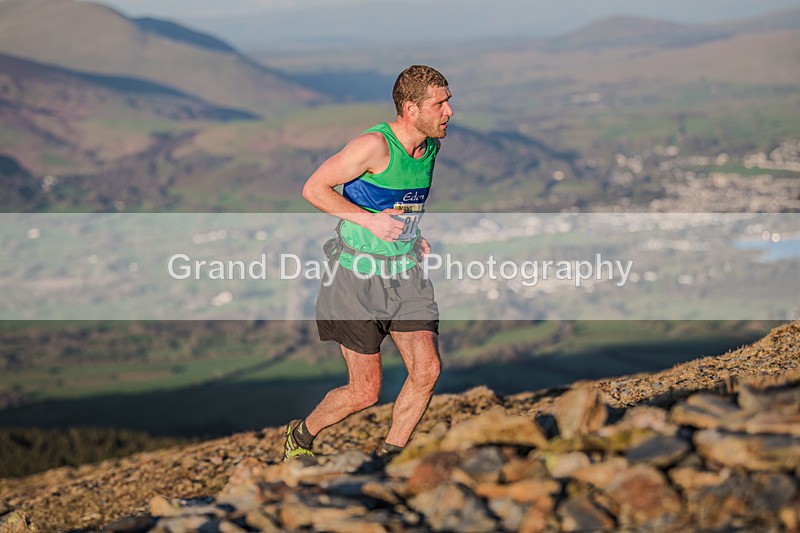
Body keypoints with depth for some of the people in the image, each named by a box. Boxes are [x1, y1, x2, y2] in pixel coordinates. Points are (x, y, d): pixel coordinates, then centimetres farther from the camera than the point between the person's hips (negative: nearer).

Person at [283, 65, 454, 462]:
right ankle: (300, 436, 25)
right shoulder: (375, 145, -19)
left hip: (405, 275, 7)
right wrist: (370, 220, -21)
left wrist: (412, 236, 8)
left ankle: (388, 459, 13)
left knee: (427, 370, -7)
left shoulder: (432, 146, 5)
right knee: (365, 392, -3)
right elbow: (314, 189, -15)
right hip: (359, 279, -7)